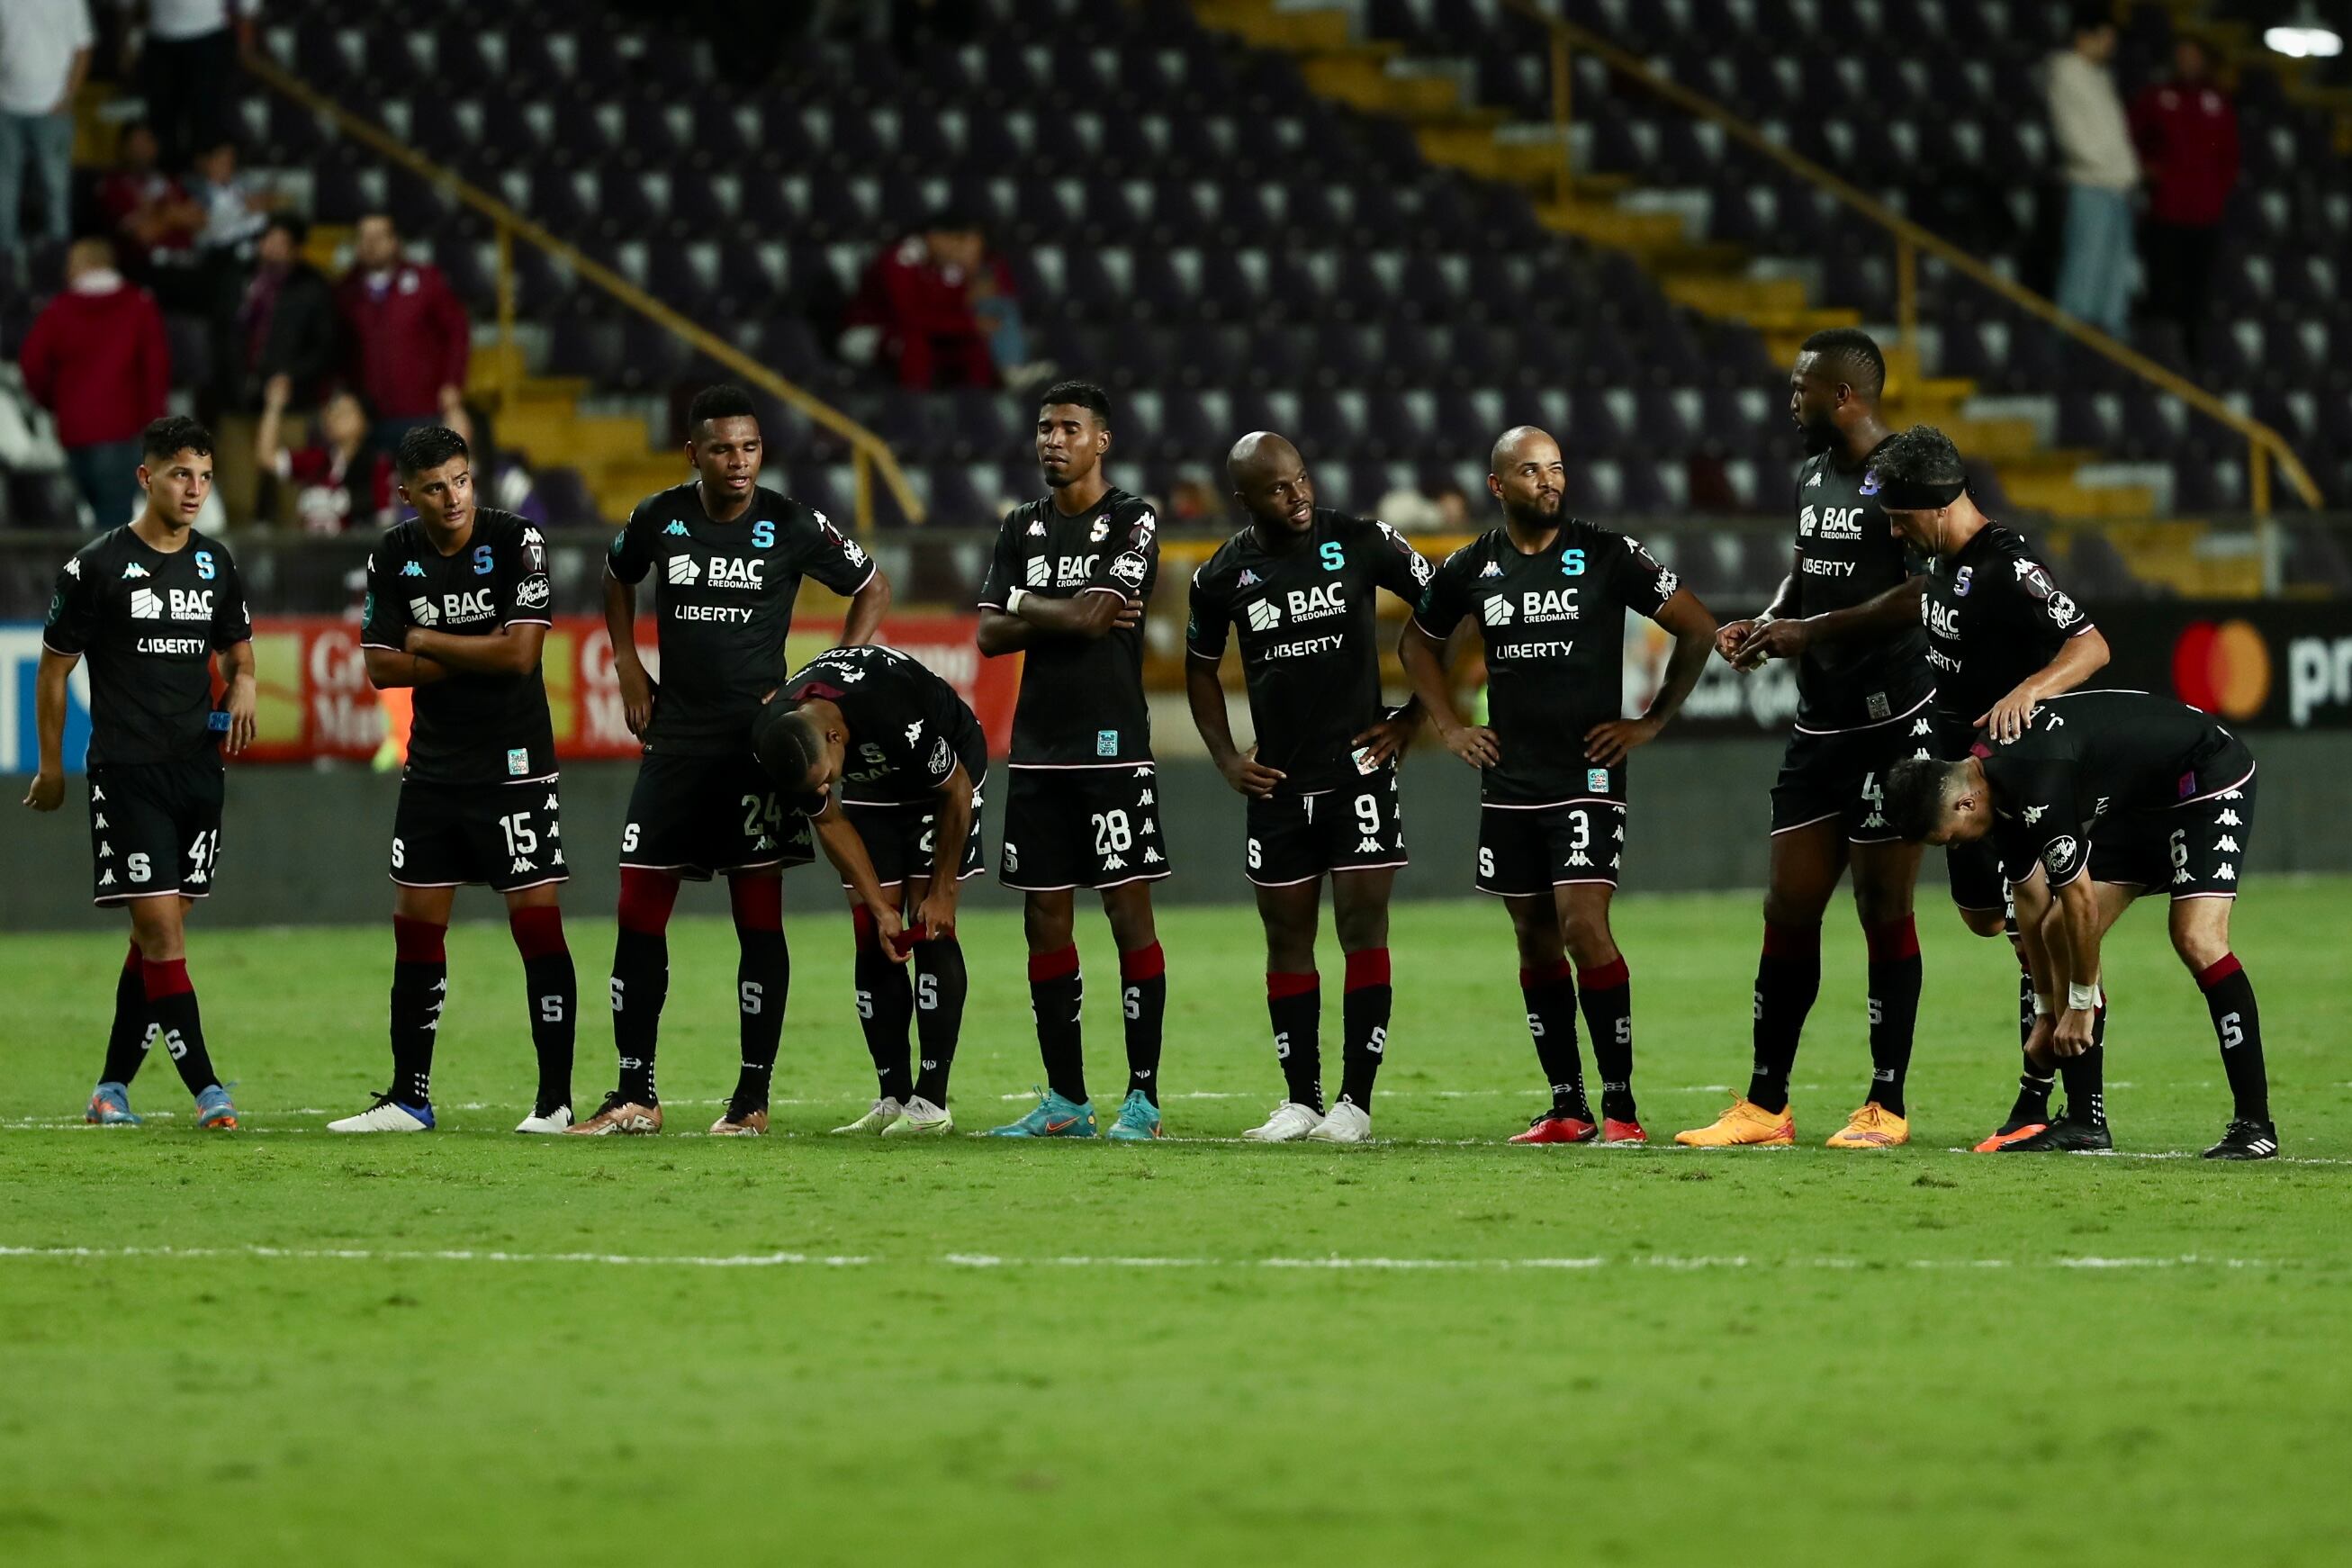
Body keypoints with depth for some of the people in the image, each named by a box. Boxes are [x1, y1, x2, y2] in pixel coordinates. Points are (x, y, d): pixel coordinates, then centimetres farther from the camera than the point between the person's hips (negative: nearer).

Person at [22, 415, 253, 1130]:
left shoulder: (216, 564, 9)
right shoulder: (98, 566, -6)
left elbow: (239, 650, 21)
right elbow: (53, 669, 1)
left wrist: (243, 688, -2)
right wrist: (51, 767, 2)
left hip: (197, 769, 5)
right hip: (126, 770, -5)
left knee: (160, 932, 8)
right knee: (160, 927, -12)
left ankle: (113, 1085, 18)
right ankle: (205, 1088, -13)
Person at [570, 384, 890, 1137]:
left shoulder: (792, 526, -6)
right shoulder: (658, 518, 1)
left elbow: (872, 589, 6)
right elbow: (618, 579, 23)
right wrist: (627, 665, 11)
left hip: (759, 737, -3)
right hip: (675, 738, 3)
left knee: (758, 916, -2)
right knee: (639, 912, 0)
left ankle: (753, 1096, 4)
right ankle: (634, 1096, 7)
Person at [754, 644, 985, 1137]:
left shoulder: (896, 714, -42)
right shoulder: (776, 742, -26)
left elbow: (956, 792, -24)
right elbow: (829, 823, -9)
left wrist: (942, 891, -15)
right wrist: (880, 908, -14)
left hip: (947, 771, -5)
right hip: (873, 786, 5)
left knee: (930, 929, -14)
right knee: (872, 938, -4)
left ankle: (931, 1101, -14)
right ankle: (893, 1099, 1)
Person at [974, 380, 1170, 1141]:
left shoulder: (1131, 522, -2)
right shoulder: (1023, 527, 14)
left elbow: (1098, 612, -17)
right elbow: (992, 635, 5)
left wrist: (1027, 606, -6)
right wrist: (1067, 614, -9)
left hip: (1113, 747, -6)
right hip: (1038, 750, 6)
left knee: (1130, 913, -7)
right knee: (1045, 920, 6)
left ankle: (1142, 1098, -5)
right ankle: (1066, 1100, 12)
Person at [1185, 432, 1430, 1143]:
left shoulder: (1362, 543, -7)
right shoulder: (1223, 575, 1)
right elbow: (1200, 667, 18)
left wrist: (1412, 716, -1)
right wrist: (1225, 756, 7)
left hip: (1358, 766, -3)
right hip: (1278, 783, 3)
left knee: (1363, 927, -6)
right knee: (1286, 937, 6)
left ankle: (1356, 1101, -3)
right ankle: (1300, 1102, 14)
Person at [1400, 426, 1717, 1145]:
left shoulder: (1608, 556, -5)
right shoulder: (1472, 568, 5)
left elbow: (1698, 628, 1)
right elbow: (1417, 642, 24)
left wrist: (1652, 722, -1)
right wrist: (1449, 727, 13)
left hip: (1587, 779, -4)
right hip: (1507, 783, 4)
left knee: (1584, 925, -16)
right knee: (1535, 939, 8)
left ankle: (1621, 1106, -11)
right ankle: (1566, 1106, 15)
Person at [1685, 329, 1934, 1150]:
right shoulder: (1812, 476, 14)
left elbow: (1925, 596, -22)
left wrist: (1810, 632, -20)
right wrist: (1763, 624, 8)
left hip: (1892, 721, -8)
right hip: (1819, 726, 8)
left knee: (1883, 912, -2)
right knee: (1787, 912, 7)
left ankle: (1887, 1105, 6)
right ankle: (1765, 1106, 13)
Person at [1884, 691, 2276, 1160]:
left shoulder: (2038, 782, -32)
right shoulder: (1993, 782, -2)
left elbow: (2081, 899, -25)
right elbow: (2033, 901, 10)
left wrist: (2081, 1005, -13)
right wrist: (2047, 1011, 14)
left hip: (2208, 778, -10)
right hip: (2138, 800, 10)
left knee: (2195, 937, -24)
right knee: (2060, 930, 1)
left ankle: (2254, 1124, -18)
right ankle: (2085, 1120, 5)